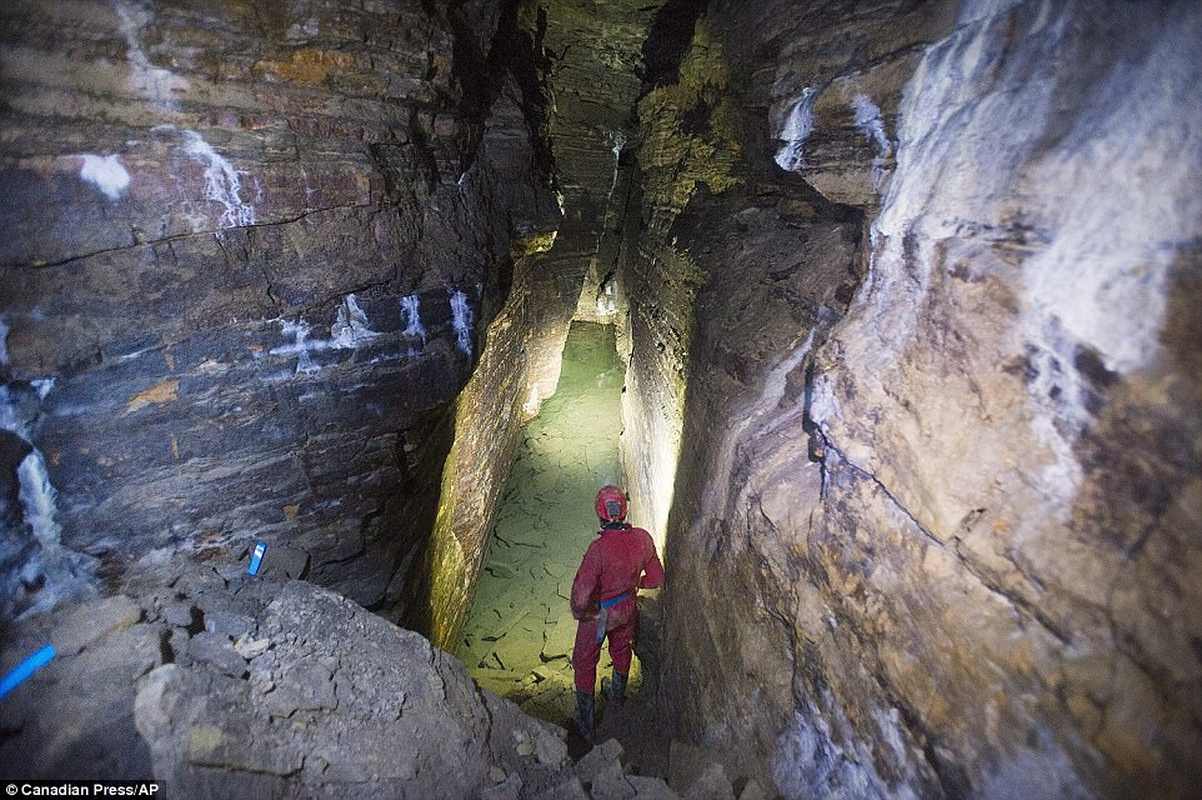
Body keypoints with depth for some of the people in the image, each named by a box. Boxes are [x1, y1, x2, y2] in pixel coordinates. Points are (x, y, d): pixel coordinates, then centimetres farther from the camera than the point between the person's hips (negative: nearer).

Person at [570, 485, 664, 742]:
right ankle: (617, 698, 59)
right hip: (627, 609, 5)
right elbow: (657, 578, -8)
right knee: (622, 650, 32)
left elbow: (581, 595, -37)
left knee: (585, 663, 20)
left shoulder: (599, 548, -37)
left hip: (598, 614, -5)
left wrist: (580, 612, -15)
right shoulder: (642, 538, -21)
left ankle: (586, 725, 35)